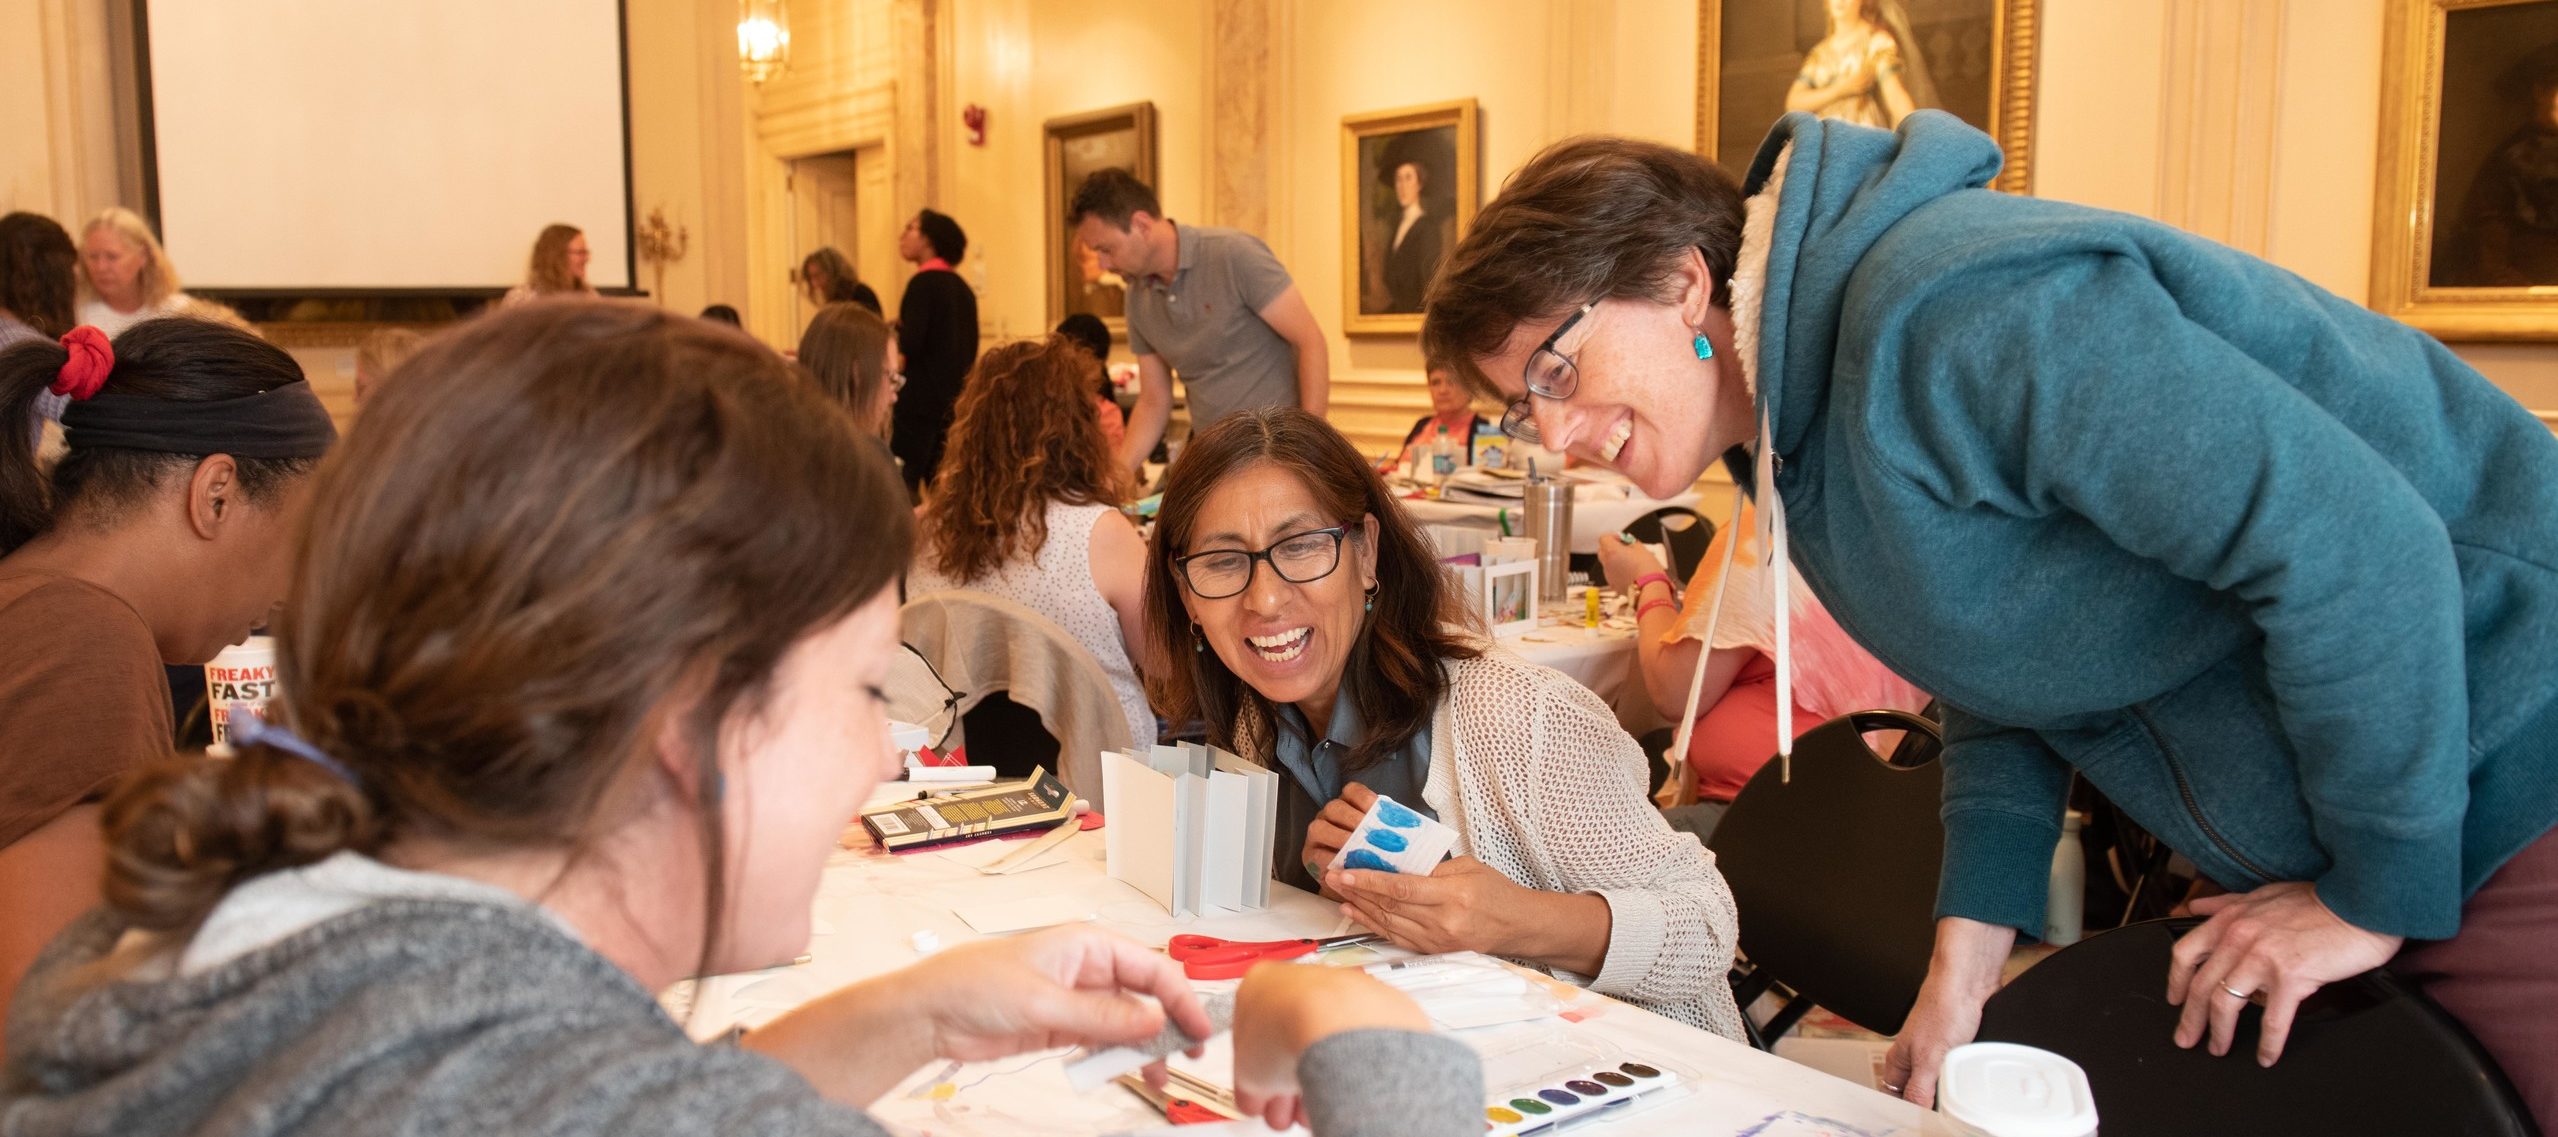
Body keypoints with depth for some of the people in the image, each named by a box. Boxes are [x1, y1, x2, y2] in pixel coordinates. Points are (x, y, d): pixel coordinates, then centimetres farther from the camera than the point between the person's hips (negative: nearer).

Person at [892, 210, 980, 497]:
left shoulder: (923, 282, -11)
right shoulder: (962, 287, 12)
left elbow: (909, 344, -18)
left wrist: (892, 329, 0)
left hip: (922, 400, -8)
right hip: (954, 401, 8)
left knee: (901, 485, -6)